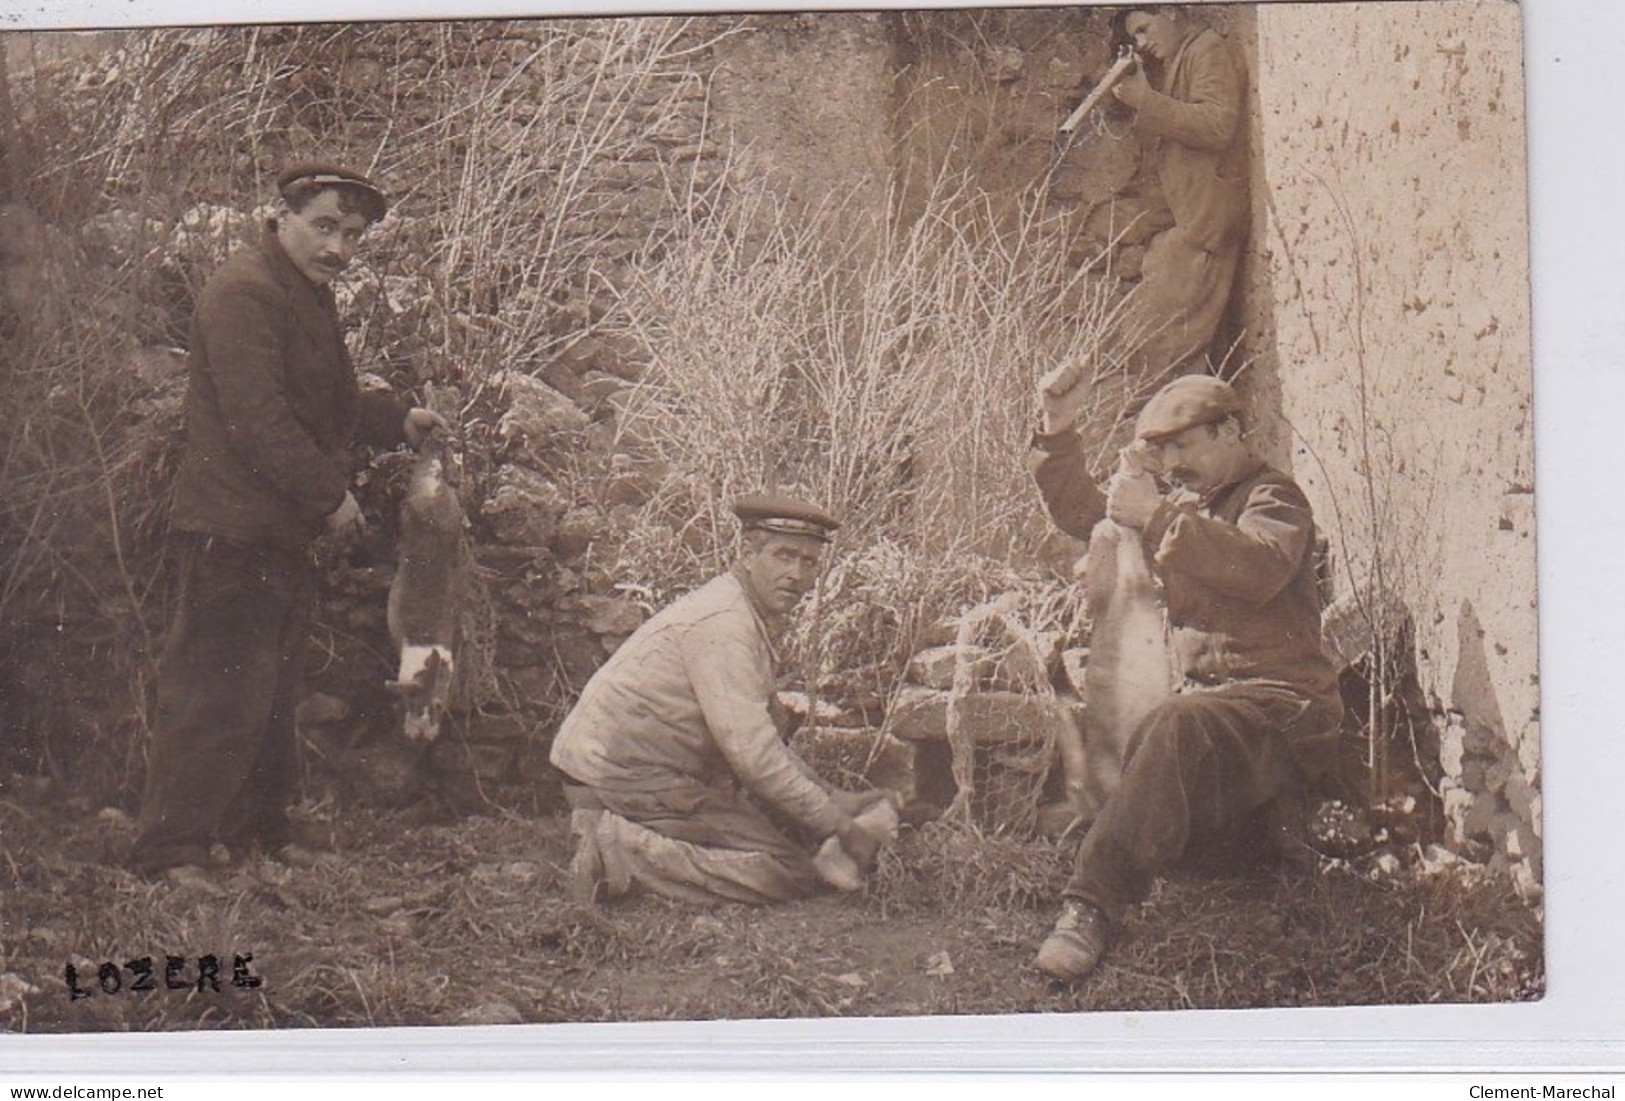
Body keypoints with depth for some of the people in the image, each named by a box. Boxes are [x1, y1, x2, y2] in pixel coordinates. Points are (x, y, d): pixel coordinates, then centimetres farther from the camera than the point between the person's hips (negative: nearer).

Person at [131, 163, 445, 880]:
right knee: (216, 694, -10)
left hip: (282, 533, 11)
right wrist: (330, 495, -18)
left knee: (272, 693, 16)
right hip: (233, 528, -11)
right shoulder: (243, 292, -14)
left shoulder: (307, 296, 19)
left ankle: (263, 837, 25)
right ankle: (170, 854, -6)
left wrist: (398, 423, 22)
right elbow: (257, 417, -22)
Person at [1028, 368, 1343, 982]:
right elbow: (1081, 513, 31)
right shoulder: (1179, 505, 26)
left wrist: (1160, 518, -22)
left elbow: (1260, 570, -21)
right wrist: (1059, 437, 15)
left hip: (1281, 704, -9)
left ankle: (1094, 903, -44)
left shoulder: (1273, 497, 1)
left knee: (1177, 727, -37)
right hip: (1211, 704, 9)